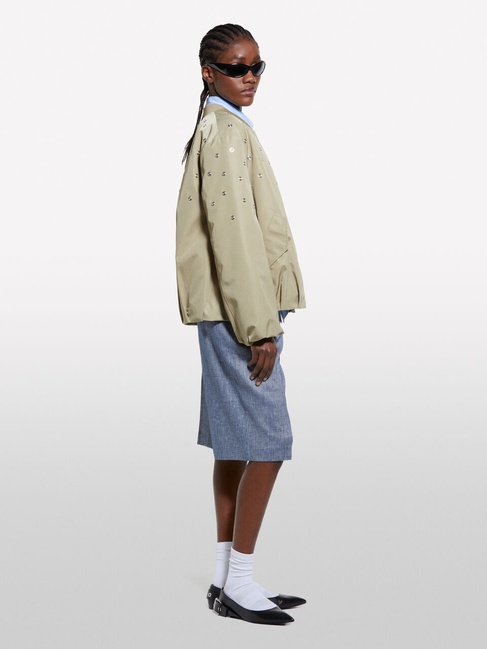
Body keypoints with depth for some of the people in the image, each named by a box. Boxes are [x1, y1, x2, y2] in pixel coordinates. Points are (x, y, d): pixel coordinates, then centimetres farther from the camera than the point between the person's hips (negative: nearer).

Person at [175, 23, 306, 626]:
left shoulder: (219, 128, 19)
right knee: (266, 445, -7)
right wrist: (260, 324, -20)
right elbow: (233, 230, -20)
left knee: (235, 444, 12)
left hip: (230, 311, 10)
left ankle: (226, 574, 19)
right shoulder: (227, 132, -12)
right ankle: (238, 583, 1)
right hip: (240, 308, -10)